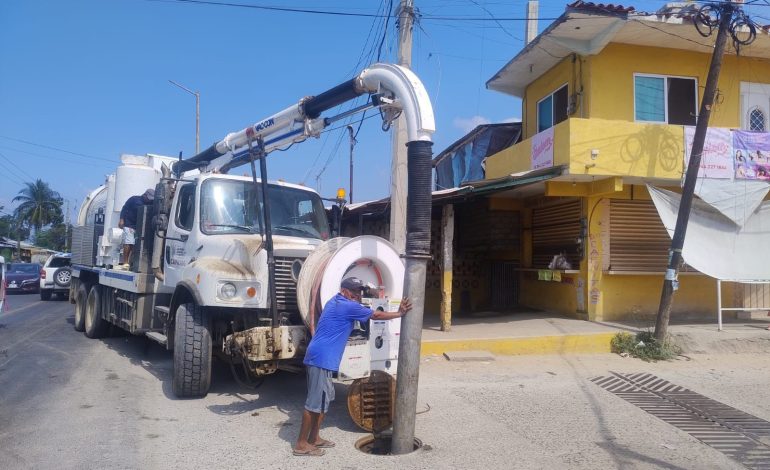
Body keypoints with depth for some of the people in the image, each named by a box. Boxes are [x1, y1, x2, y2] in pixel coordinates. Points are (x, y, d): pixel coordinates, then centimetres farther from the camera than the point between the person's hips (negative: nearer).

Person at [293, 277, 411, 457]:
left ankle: (314, 438, 25)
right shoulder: (348, 306, -11)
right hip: (322, 359, -11)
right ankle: (301, 444, 3)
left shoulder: (336, 301, 16)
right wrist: (399, 313, 7)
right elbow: (376, 315, -3)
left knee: (325, 397, 17)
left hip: (320, 357, 11)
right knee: (315, 401, -5)